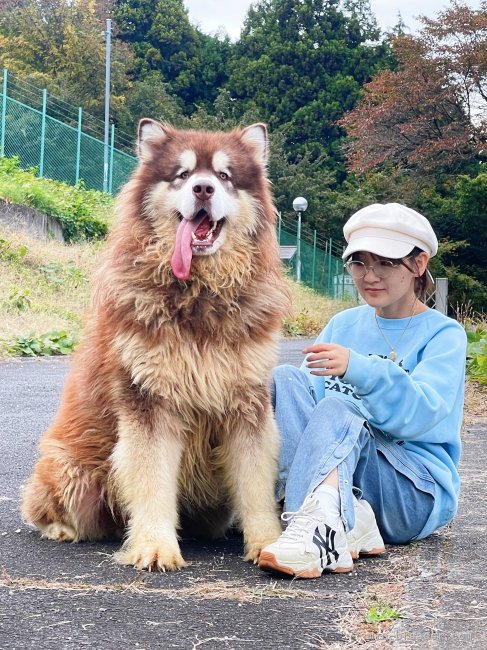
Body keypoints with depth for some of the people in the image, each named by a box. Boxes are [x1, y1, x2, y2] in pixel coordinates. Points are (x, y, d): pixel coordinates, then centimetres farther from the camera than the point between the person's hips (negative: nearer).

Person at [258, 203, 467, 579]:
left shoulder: (443, 334, 0)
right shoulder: (343, 325, 16)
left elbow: (420, 414, -19)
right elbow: (309, 398, 6)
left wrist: (359, 368, -36)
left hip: (418, 491, -5)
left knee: (338, 410, -31)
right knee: (286, 379, -17)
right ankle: (347, 522, -39)